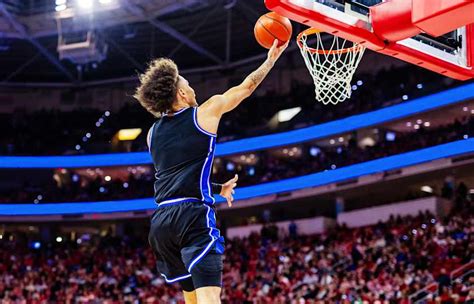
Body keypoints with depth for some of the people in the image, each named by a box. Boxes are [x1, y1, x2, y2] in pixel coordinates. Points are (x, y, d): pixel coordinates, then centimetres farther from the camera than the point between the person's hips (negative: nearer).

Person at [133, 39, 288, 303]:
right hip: (193, 216, -7)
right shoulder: (204, 113, 3)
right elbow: (246, 87, 16)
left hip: (161, 221, 7)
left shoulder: (154, 133, 19)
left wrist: (218, 189, 41)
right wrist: (271, 60, 32)